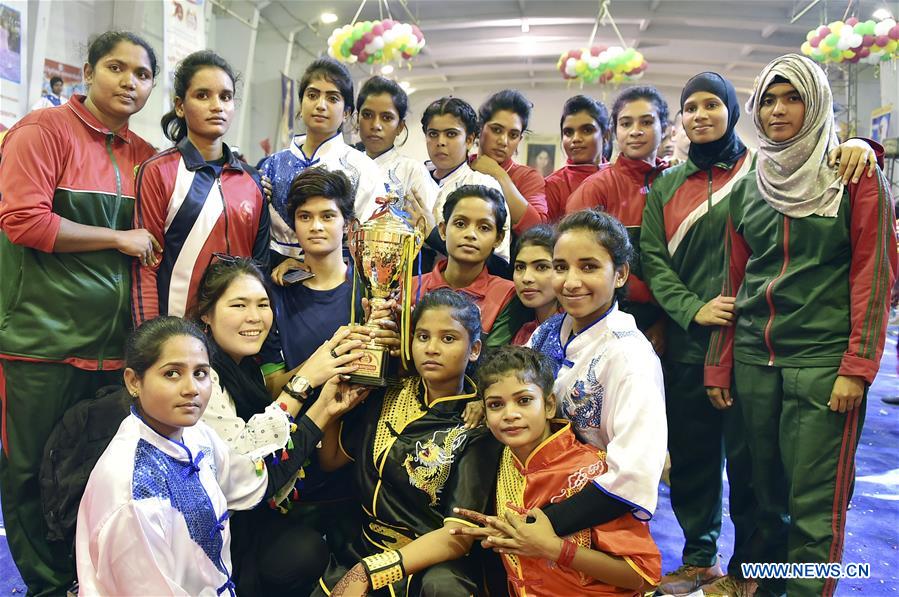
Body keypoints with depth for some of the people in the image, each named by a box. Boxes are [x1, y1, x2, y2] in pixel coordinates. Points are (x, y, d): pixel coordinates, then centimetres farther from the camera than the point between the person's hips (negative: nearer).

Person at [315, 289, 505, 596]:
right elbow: (331, 459, 11)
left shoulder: (478, 428, -12)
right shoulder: (391, 395, 3)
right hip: (359, 552, 6)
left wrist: (367, 572, -22)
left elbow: (459, 536, -17)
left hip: (433, 566, -6)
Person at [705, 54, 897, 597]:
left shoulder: (855, 179, -1)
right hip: (754, 361, 4)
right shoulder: (747, 189, 12)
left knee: (815, 501, -1)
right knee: (766, 491, 14)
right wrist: (719, 365, 10)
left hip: (822, 362, -4)